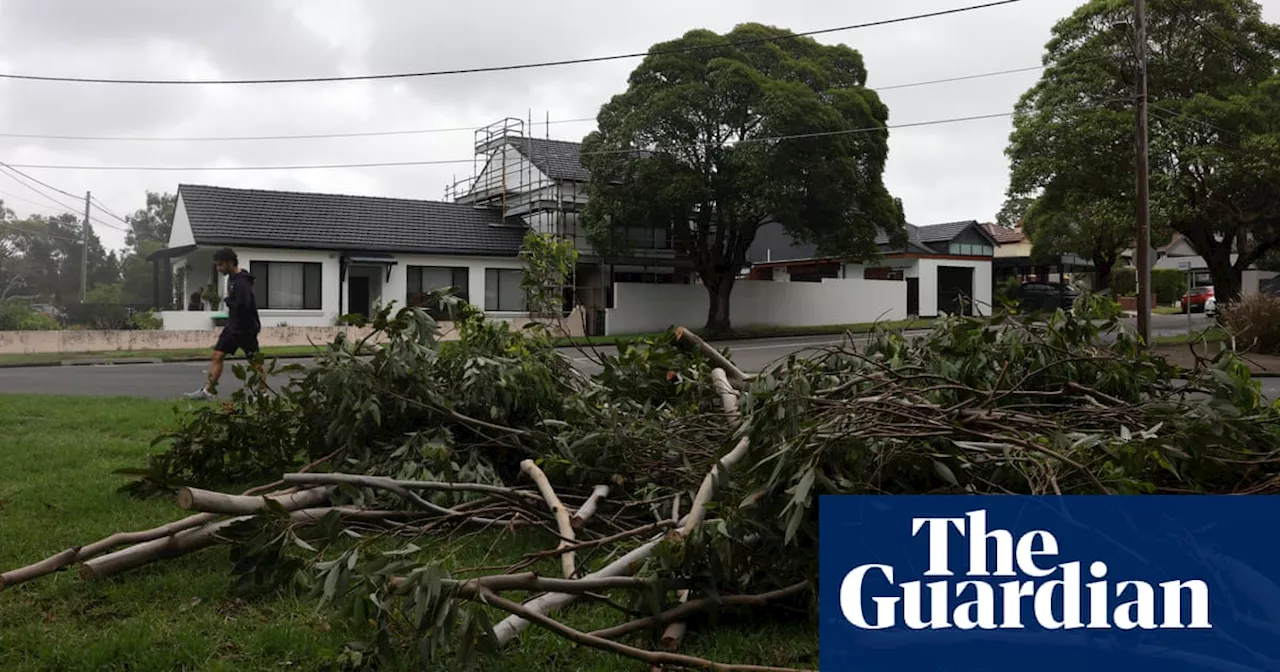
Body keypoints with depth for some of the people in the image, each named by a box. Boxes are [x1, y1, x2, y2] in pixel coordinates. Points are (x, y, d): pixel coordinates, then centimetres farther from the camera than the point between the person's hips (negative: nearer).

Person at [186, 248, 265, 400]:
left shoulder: (241, 282, -21)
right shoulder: (231, 278, 9)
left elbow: (242, 306, -31)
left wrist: (229, 301, -13)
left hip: (246, 327, -9)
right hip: (233, 325, 9)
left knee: (254, 362, 1)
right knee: (218, 355, 5)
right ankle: (208, 390, 8)